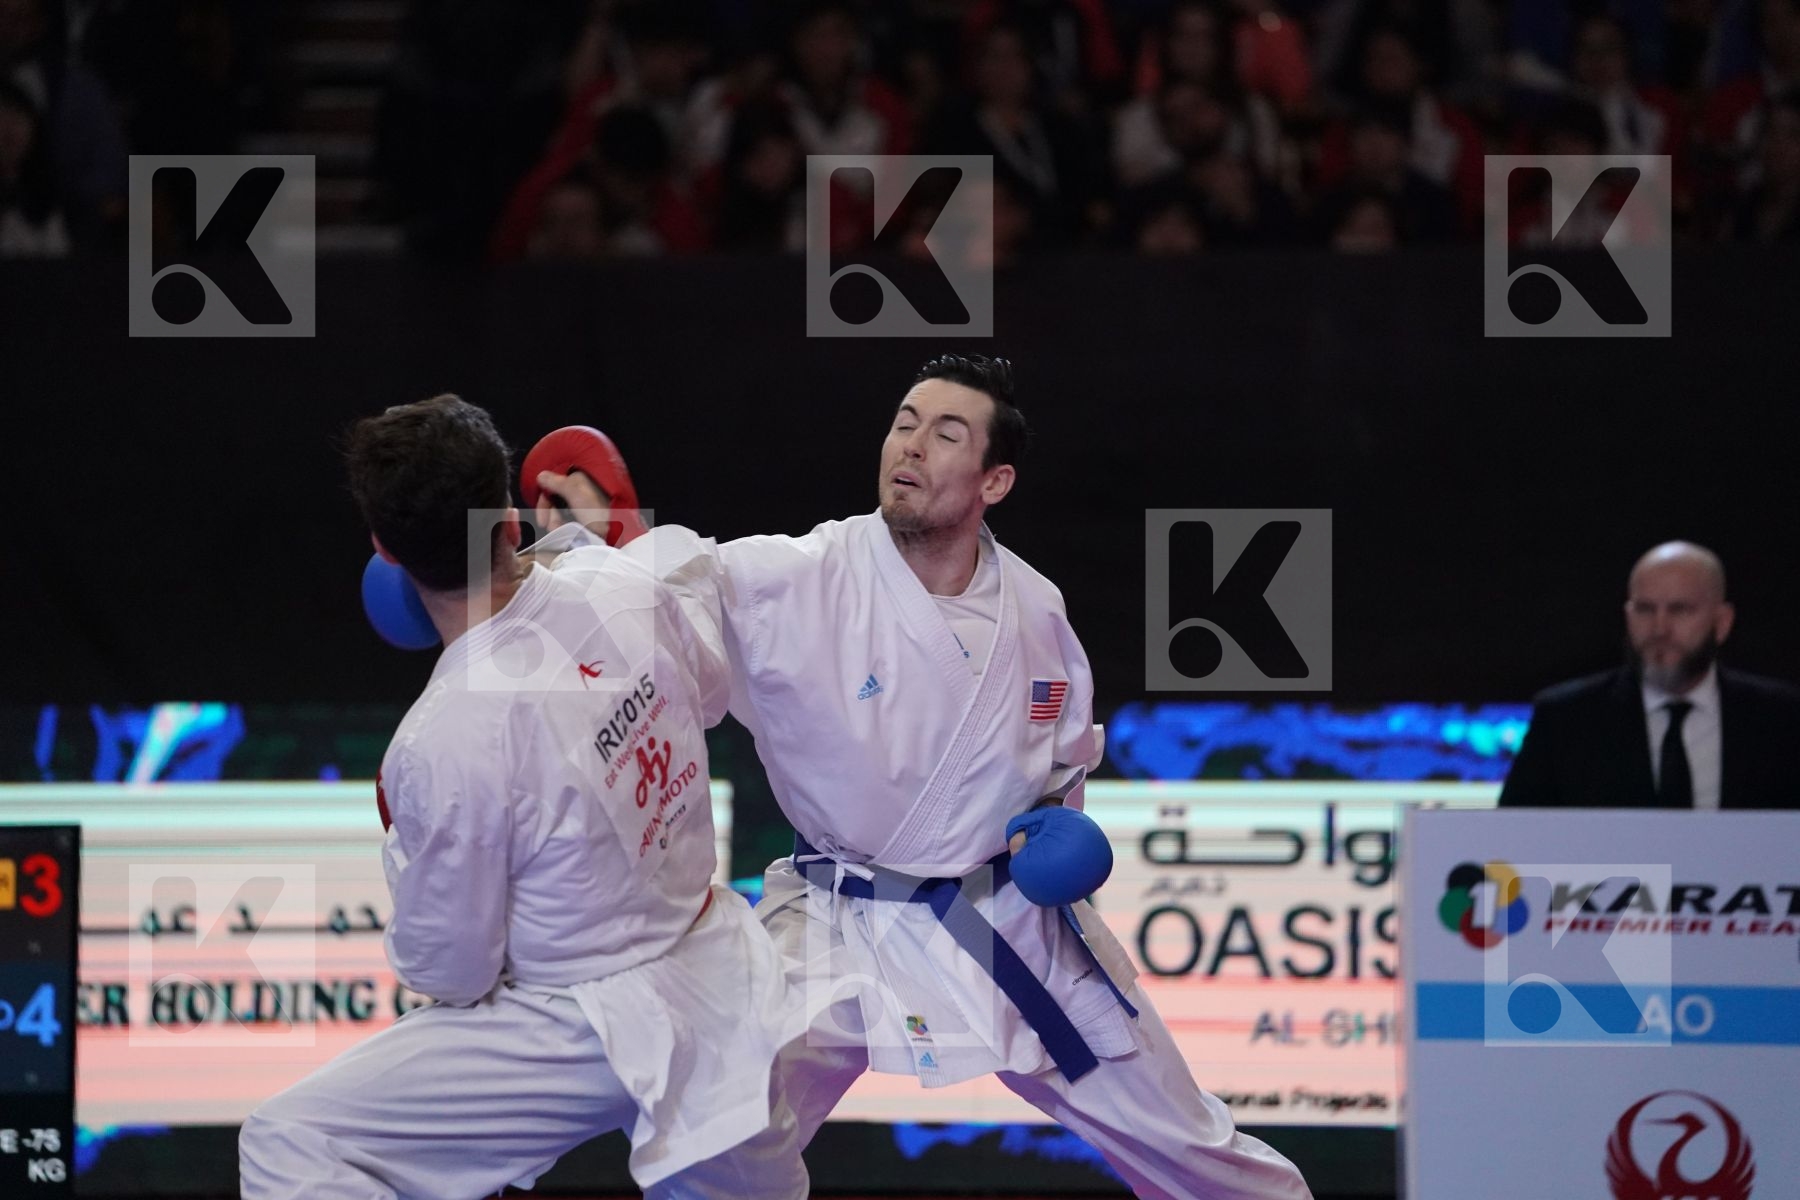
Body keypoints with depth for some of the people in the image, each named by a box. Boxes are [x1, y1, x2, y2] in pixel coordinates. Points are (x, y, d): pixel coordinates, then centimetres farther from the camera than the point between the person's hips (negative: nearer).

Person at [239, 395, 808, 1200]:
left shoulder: (444, 743, -27)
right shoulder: (625, 590, -12)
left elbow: (447, 973, -13)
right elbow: (712, 689, 15)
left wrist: (405, 849, 5)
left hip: (601, 1034, -6)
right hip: (720, 979, 6)